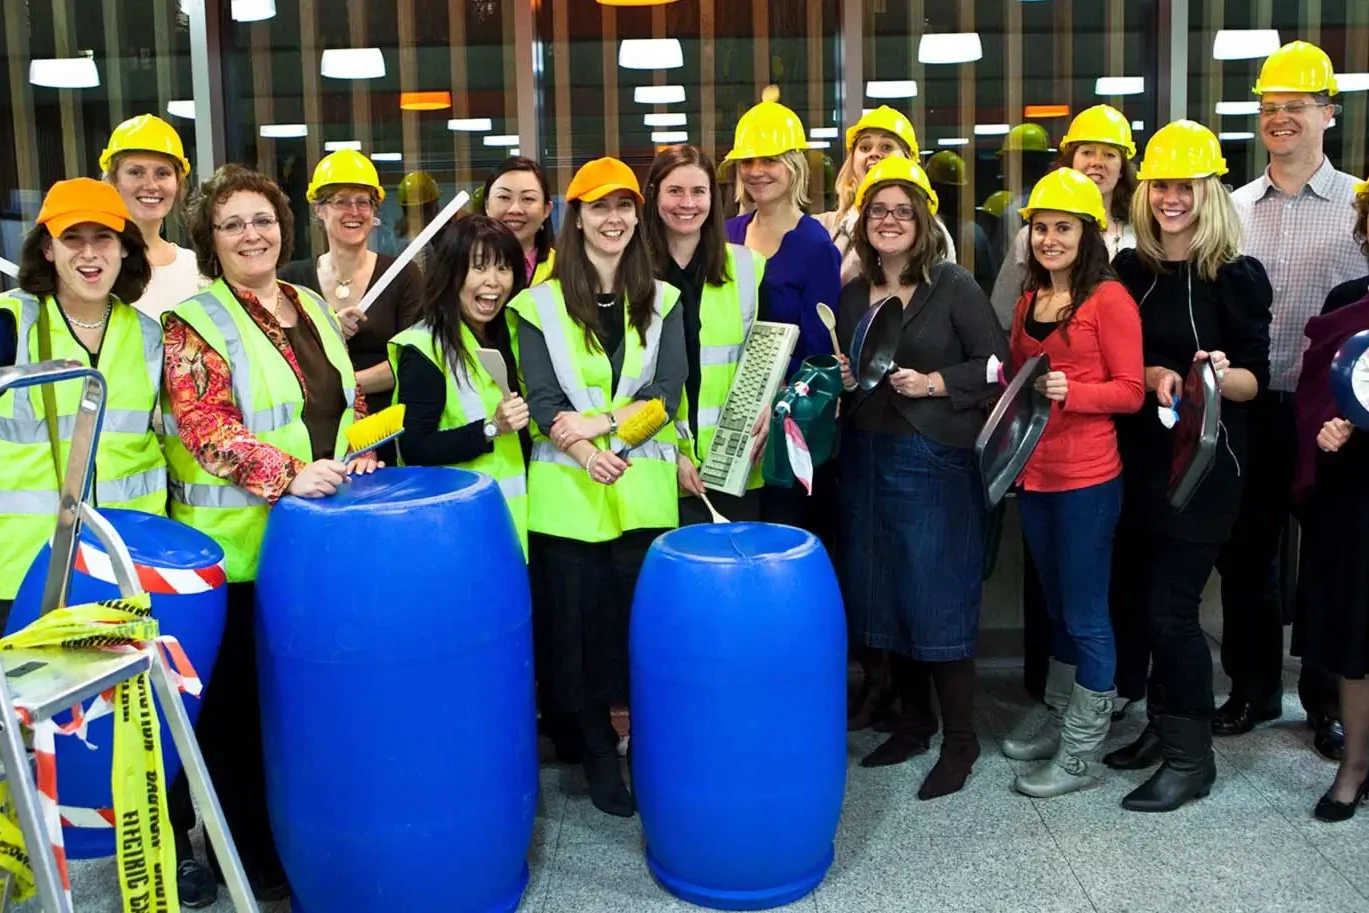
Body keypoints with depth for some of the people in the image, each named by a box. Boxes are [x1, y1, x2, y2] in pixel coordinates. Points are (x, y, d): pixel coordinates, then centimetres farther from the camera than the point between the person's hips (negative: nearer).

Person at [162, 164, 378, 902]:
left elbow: (348, 401, 18)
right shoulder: (192, 318, -8)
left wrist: (358, 457, 1)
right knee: (243, 701, 5)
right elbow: (202, 425, -18)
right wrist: (286, 474, -28)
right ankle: (252, 854, 19)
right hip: (241, 540, -6)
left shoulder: (311, 307, 12)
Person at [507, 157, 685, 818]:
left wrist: (602, 423, -16)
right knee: (579, 624, 4)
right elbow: (541, 402, -6)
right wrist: (585, 453, -24)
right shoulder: (541, 304, 2)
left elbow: (667, 391, -2)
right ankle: (599, 755, 20)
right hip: (567, 492, -1)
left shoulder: (662, 301, 8)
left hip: (645, 490, 1)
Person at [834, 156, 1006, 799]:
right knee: (882, 594, 10)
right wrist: (845, 378, 2)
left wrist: (931, 383, -16)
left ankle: (960, 740, 11)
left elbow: (995, 363, -7)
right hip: (868, 457, 6)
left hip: (937, 457, -6)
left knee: (938, 596, -4)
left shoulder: (955, 287, -4)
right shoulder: (853, 295, 12)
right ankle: (913, 719, 27)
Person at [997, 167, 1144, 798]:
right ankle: (1061, 722, 33)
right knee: (1056, 607, 18)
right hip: (1033, 474, 7)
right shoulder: (1029, 300, 11)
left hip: (1088, 478, -7)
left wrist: (1070, 391, -25)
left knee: (1085, 615, 2)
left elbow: (1131, 391, -11)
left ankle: (1082, 753, 13)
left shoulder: (1108, 298, -10)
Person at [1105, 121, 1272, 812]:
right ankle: (1163, 724, 29)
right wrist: (1152, 376, -12)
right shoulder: (1129, 270, 6)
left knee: (1168, 608, -6)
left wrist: (1221, 375, -27)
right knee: (1132, 600, 9)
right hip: (1137, 456, 5)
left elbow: (1254, 381, -5)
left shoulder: (1236, 276, -6)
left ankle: (1191, 756, 11)